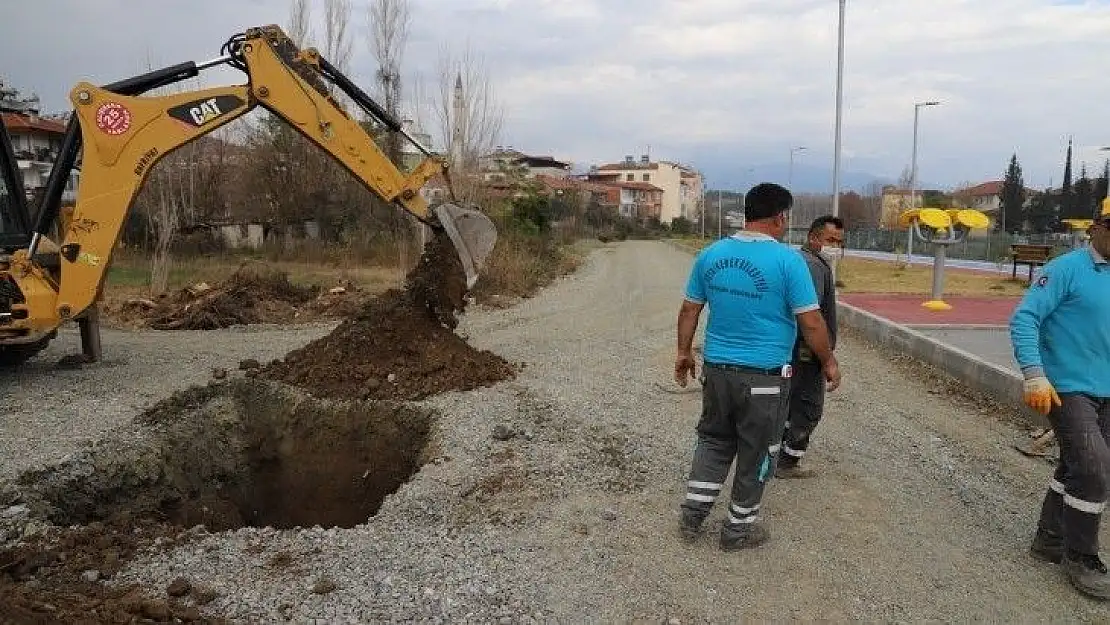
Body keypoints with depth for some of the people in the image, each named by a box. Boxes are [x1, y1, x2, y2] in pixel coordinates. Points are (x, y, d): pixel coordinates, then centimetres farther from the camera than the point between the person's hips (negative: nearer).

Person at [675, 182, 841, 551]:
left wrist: (684, 352, 19)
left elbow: (689, 309, 7)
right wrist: (828, 362, 3)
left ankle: (691, 516, 22)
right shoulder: (787, 260, -13)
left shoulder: (711, 254, 1)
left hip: (717, 368, 5)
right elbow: (811, 322, -11)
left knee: (714, 440, 22)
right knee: (757, 452, 12)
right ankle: (739, 529, 25)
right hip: (764, 375, -4)